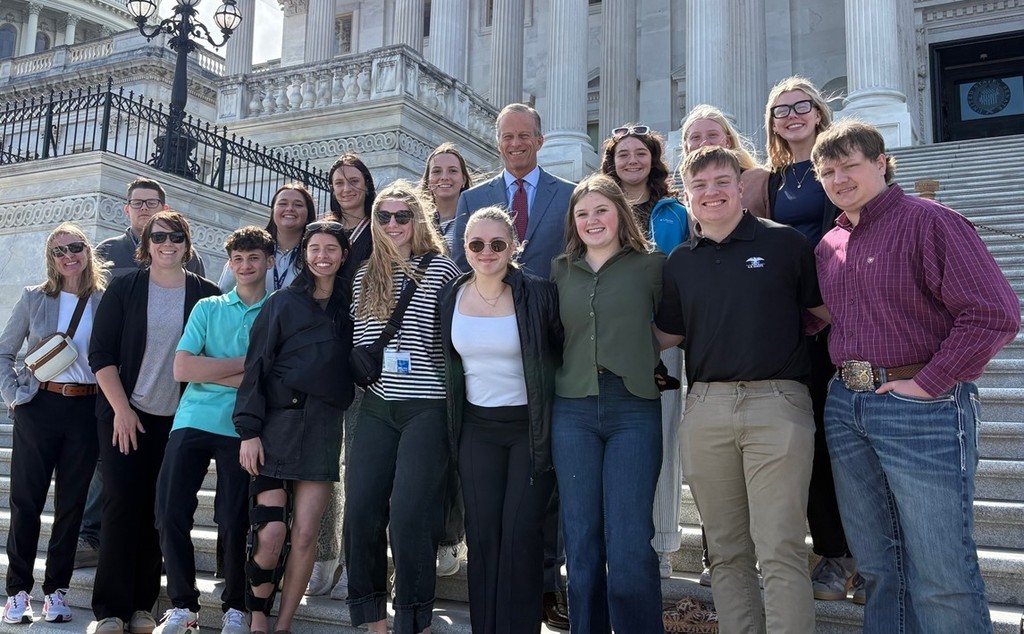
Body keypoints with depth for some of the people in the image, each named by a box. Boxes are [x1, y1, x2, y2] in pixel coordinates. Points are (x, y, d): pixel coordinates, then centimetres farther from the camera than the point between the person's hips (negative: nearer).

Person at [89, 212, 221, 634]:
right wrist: (121, 409, -9)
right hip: (125, 413, -1)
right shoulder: (124, 289, 0)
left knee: (158, 510, 3)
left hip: (178, 418, 1)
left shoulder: (207, 294, 2)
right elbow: (101, 353, -2)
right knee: (121, 504, -2)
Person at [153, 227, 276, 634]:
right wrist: (245, 363, -6)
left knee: (234, 522, 0)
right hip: (193, 420, 2)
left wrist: (213, 372, -7)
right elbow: (182, 368, -2)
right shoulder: (207, 308, 11)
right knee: (170, 512, -3)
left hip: (242, 428, -2)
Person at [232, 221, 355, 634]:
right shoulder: (282, 303, 4)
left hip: (324, 429, 2)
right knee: (271, 531, -9)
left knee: (304, 533, 0)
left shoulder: (348, 308, 12)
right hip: (277, 424, -2)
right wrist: (249, 430, -9)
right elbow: (256, 368, -1)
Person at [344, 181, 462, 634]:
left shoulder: (441, 269, -2)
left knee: (409, 515, -9)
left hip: (428, 409, -5)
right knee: (361, 511, 2)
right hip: (377, 408, 5)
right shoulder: (366, 277, 12)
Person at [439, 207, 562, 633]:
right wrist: (452, 422, 13)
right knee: (482, 534, 6)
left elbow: (565, 353, -1)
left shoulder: (538, 294, -10)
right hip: (477, 427, 3)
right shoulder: (450, 296, 2)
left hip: (531, 427, -3)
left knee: (521, 532, -3)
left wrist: (557, 420, -4)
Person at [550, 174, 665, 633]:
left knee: (630, 546, -6)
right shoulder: (560, 270, 12)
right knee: (581, 543, 8)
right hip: (572, 411, 3)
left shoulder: (651, 266, 4)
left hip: (634, 410, -3)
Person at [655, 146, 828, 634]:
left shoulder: (783, 242, 4)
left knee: (779, 548, -5)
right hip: (706, 407, 4)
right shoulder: (679, 263, 13)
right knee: (726, 550, 10)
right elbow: (666, 336, 17)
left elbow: (829, 310, 9)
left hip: (776, 402, -3)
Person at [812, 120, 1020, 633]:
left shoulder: (928, 221, -8)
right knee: (876, 563, 15)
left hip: (922, 407, -7)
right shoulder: (829, 245, 14)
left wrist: (929, 383, -16)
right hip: (846, 407, 7)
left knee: (940, 575, -1)